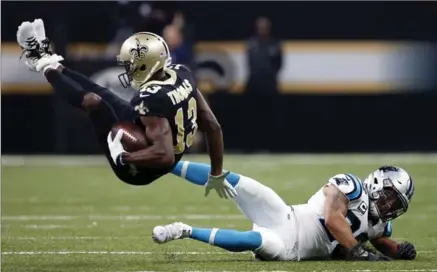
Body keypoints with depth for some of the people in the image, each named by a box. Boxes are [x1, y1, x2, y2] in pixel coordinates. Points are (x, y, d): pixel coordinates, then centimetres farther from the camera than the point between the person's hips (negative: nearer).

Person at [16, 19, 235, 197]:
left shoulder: (151, 100, -34)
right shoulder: (181, 75, -9)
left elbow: (165, 156, -43)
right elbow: (213, 126, -2)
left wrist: (122, 157, -30)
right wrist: (217, 174, 7)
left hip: (139, 170, -8)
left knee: (91, 100, -11)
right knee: (101, 93, 14)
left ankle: (44, 65, 12)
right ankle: (50, 62, 30)